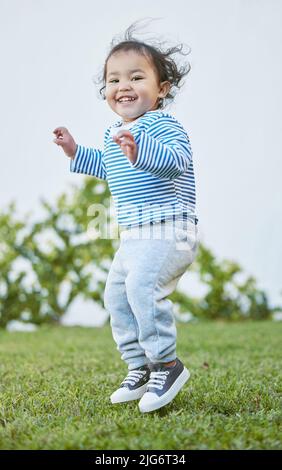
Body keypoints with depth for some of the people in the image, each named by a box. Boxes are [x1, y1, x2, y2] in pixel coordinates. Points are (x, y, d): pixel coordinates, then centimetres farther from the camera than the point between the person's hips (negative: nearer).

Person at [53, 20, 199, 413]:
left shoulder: (162, 125, -12)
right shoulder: (114, 133, 15)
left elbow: (178, 160, -31)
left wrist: (139, 151, -45)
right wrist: (76, 152, 27)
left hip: (169, 229, -10)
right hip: (134, 234, 10)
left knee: (142, 285, -26)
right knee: (116, 294, 9)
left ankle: (167, 364, -13)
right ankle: (140, 368, 21)